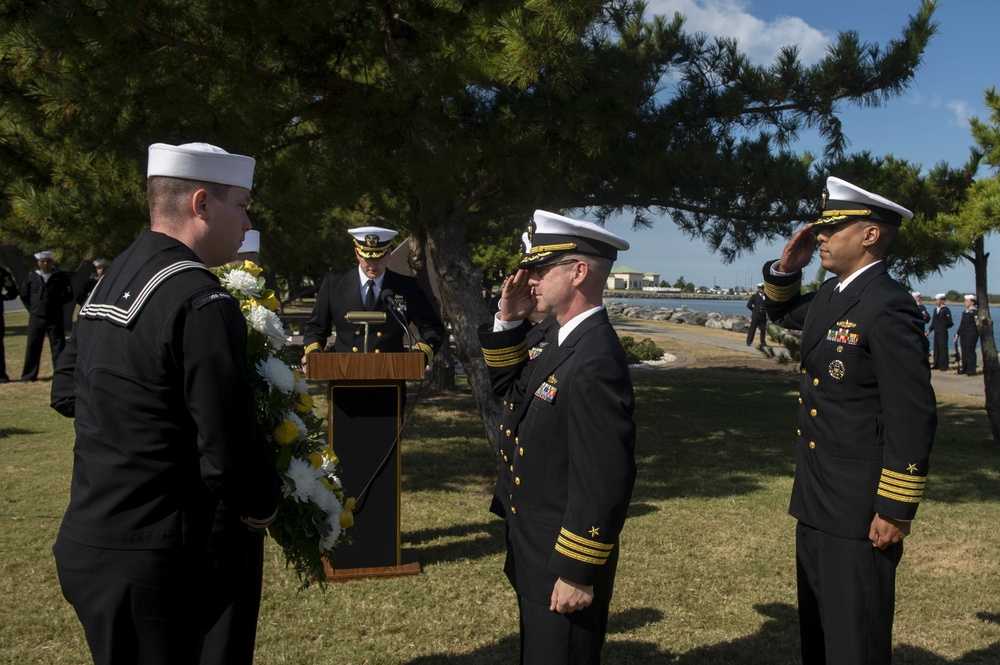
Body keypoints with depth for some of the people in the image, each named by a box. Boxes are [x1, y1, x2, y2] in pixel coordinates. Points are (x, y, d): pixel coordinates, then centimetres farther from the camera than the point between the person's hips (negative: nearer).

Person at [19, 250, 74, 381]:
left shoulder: (60, 277, 1)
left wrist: (56, 304, -1)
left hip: (55, 317, -1)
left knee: (58, 346, 1)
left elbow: (68, 295, 3)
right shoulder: (30, 277, 6)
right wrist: (32, 309, 6)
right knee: (32, 346, 4)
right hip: (36, 318, 2)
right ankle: (29, 375, 12)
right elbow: (24, 296, 13)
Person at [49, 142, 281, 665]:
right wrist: (262, 505, -3)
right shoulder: (202, 303, -21)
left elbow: (66, 391, 21)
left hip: (83, 546, 9)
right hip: (147, 564, -9)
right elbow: (229, 455, -22)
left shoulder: (109, 281, 8)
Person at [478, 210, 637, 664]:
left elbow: (605, 480, -28)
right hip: (531, 543, 9)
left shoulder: (595, 362, -29)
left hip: (562, 561, -9)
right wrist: (509, 321, -4)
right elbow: (506, 383, 13)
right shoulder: (551, 332, 0)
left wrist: (578, 574, -22)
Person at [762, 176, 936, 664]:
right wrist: (787, 267, 8)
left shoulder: (888, 307, -20)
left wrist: (896, 511, -19)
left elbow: (913, 418, -22)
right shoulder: (830, 295, 8)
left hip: (859, 511, -9)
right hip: (816, 503, 9)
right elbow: (783, 313, 29)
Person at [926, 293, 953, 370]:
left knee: (943, 348, -4)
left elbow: (949, 322, -10)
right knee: (936, 349, 9)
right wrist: (929, 330, 12)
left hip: (943, 333, -7)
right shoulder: (935, 309, 16)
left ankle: (943, 365, 0)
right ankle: (936, 364, 15)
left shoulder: (946, 309, -6)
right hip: (936, 332, 7)